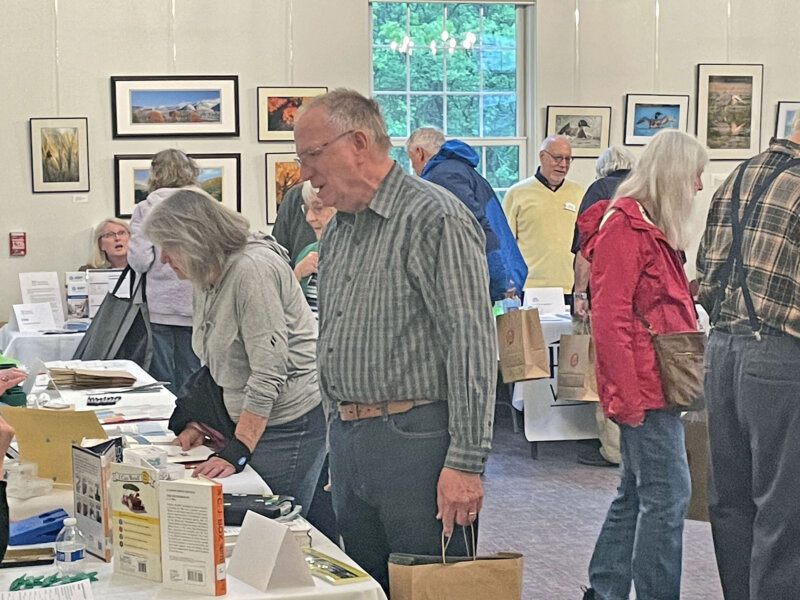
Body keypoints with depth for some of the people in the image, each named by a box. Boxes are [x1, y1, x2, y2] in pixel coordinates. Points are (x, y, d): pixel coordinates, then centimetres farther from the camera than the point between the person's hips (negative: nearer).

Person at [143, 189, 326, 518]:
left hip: (291, 420, -9)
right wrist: (198, 424, 9)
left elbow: (268, 374, -23)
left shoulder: (253, 269, -19)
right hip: (247, 419, 9)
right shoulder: (207, 279, 12)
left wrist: (237, 452, -24)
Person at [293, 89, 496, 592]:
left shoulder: (435, 218, -13)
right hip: (347, 441, 9)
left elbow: (472, 347, -18)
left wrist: (465, 462, -21)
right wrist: (340, 433, 20)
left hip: (415, 441, -9)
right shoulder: (338, 230, 15)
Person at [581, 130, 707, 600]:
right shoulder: (626, 226, -14)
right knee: (668, 495, -6)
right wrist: (627, 395, -21)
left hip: (654, 383, 10)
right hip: (645, 385, -10)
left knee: (636, 494, 15)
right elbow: (610, 318, -19)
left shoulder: (652, 227, 18)